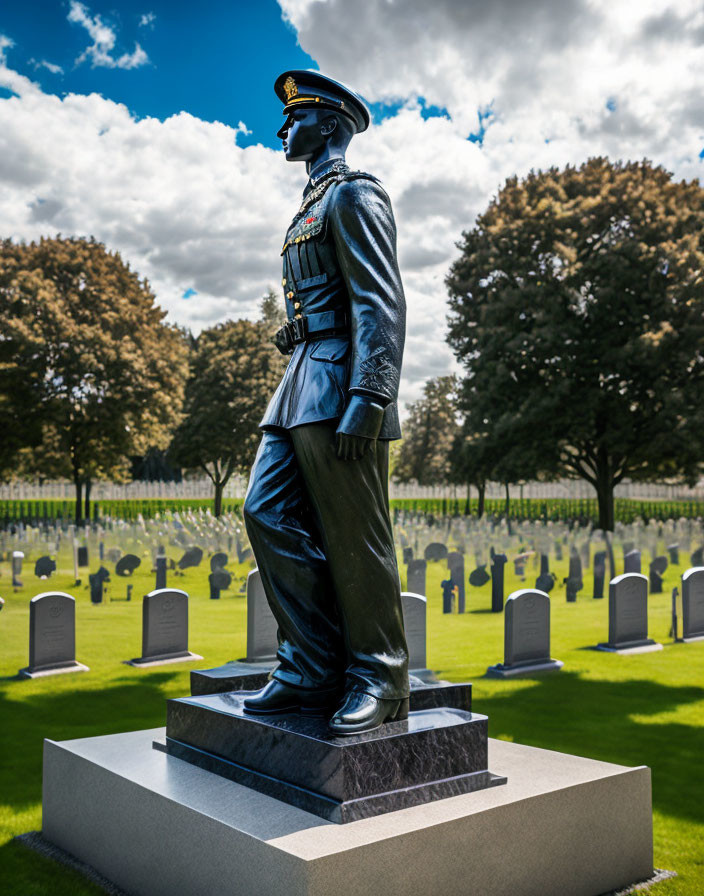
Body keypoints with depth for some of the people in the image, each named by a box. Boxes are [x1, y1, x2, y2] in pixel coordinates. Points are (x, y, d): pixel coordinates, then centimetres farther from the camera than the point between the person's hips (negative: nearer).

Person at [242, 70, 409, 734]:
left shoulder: (354, 195, -3)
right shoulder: (312, 207, 27)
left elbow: (382, 304, -15)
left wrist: (366, 399, -25)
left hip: (340, 381, -10)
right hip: (300, 389, 10)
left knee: (355, 540, -5)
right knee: (269, 513, 2)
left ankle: (379, 681, 7)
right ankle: (311, 669, 8)